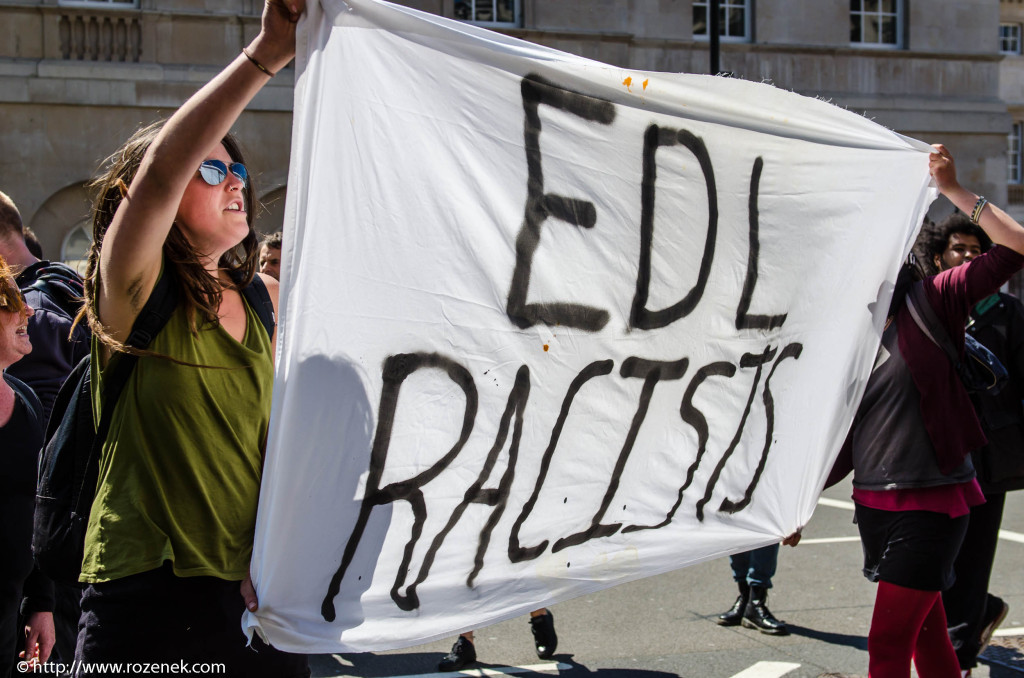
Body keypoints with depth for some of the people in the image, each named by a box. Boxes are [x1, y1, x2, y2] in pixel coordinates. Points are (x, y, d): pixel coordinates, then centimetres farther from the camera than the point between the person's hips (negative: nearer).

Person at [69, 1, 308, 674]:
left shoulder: (267, 300, 10)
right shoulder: (133, 293, -8)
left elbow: (280, 434, 11)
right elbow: (159, 169, -24)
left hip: (254, 593, 5)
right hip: (146, 594, -5)